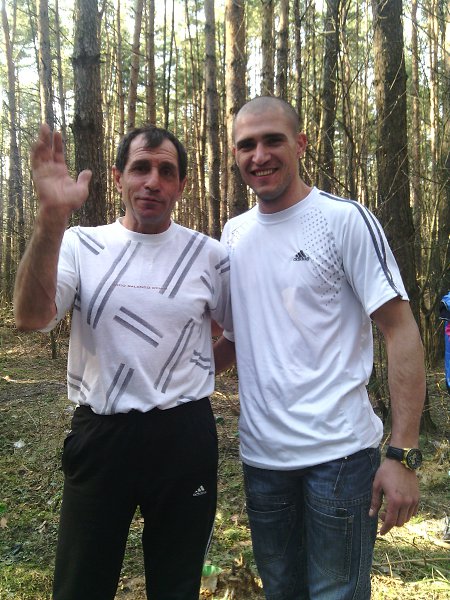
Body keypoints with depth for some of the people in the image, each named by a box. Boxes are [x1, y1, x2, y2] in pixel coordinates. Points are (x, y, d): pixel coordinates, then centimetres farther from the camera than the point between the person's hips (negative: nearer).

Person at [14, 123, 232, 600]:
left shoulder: (209, 255, 0)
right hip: (99, 436, 0)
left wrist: (191, 375, 4)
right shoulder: (81, 246, -3)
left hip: (183, 437, 1)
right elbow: (30, 317, -21)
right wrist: (52, 217, -30)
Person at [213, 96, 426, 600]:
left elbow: (401, 331, -11)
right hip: (261, 453, 5)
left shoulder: (344, 219, -8)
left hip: (338, 451, -5)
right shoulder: (234, 234, 8)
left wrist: (403, 455, -17)